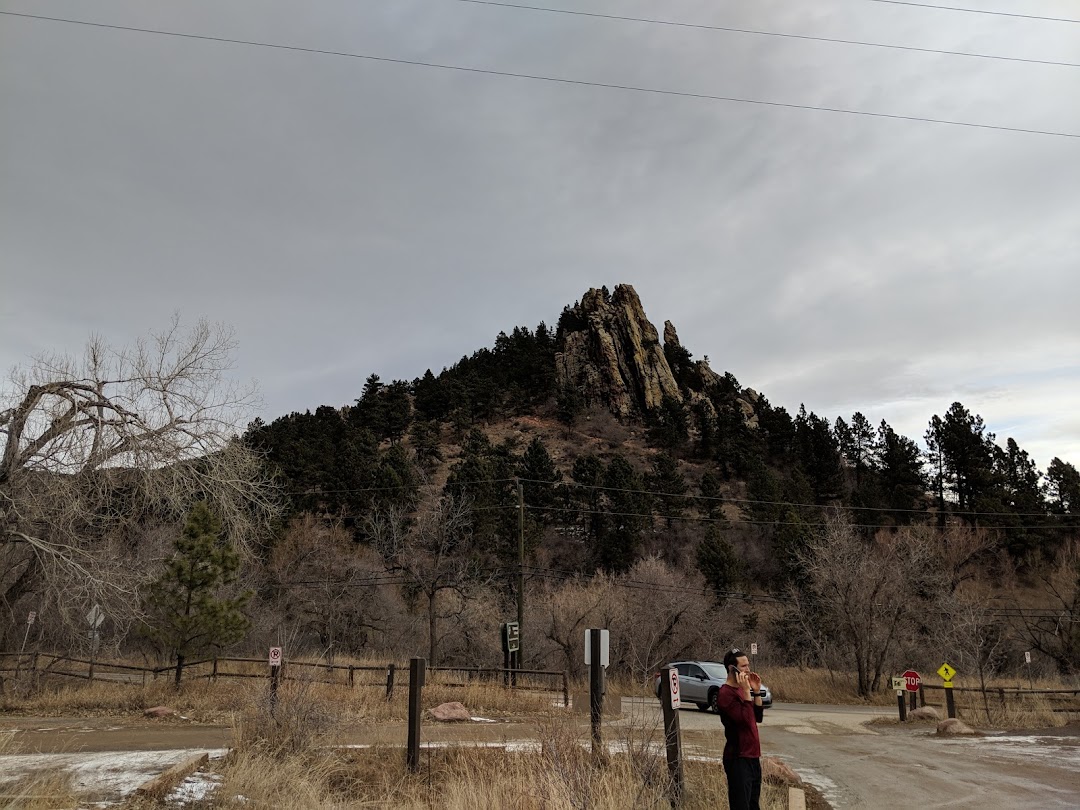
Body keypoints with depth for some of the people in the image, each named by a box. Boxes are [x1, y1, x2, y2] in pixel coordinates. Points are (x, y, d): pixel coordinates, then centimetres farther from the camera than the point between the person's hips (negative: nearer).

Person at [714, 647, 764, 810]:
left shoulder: (741, 689, 12)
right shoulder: (726, 693, -17)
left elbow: (758, 717, 11)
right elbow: (745, 719, -25)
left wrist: (756, 691, 1)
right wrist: (746, 691, -23)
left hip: (752, 755, 9)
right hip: (738, 759, -9)